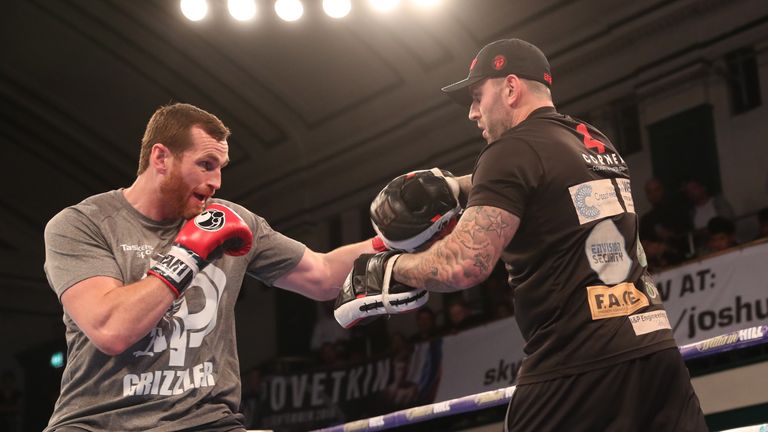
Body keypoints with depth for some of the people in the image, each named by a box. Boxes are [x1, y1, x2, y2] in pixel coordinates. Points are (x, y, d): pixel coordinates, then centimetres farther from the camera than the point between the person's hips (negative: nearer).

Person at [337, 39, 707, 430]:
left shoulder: (514, 149, -6)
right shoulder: (598, 144, 18)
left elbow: (462, 265, -17)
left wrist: (387, 266, 0)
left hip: (579, 368, -8)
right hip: (656, 350, 8)